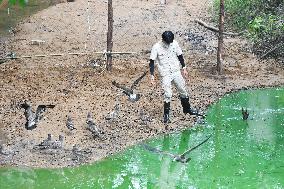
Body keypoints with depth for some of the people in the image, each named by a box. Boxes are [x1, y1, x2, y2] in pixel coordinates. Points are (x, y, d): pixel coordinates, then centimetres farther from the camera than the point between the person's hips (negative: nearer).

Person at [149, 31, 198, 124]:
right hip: (165, 75, -4)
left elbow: (180, 56, 8)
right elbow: (152, 62, -11)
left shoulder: (174, 44, -5)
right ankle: (166, 114, 8)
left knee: (183, 90, 11)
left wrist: (184, 68, 11)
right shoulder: (156, 47, -15)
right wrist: (152, 75, -16)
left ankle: (187, 109, 30)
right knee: (167, 94, -8)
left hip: (176, 72, 4)